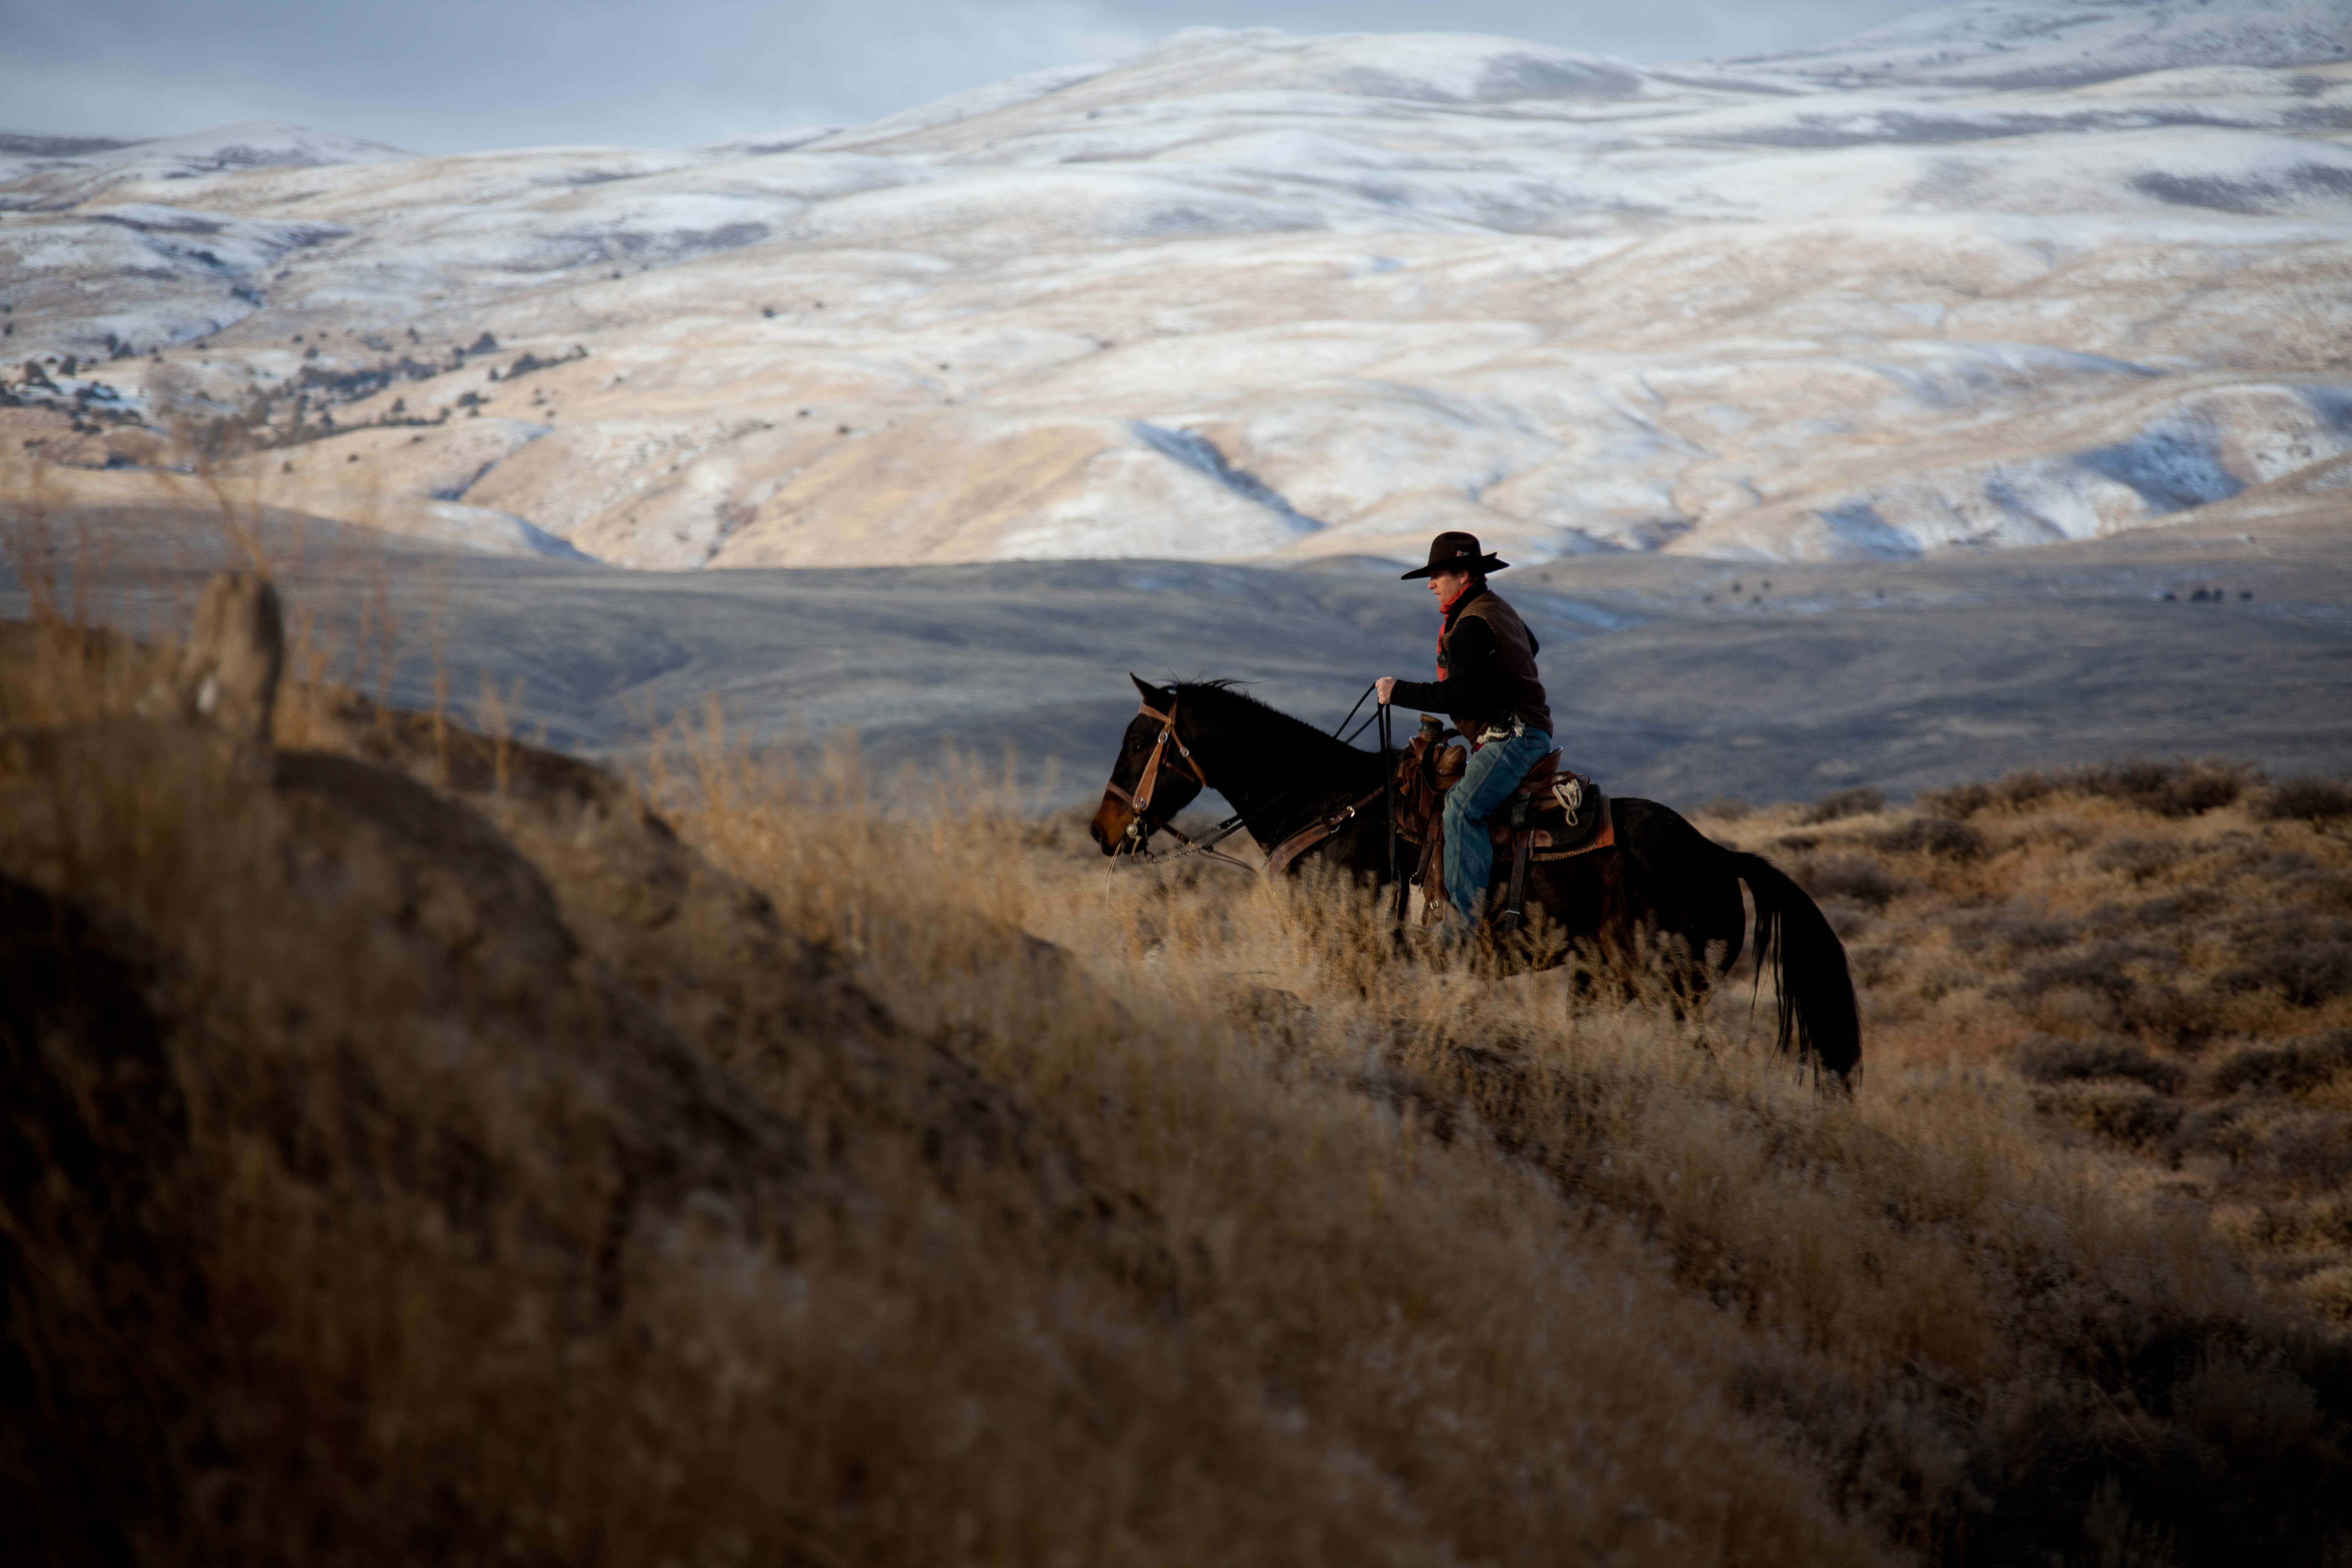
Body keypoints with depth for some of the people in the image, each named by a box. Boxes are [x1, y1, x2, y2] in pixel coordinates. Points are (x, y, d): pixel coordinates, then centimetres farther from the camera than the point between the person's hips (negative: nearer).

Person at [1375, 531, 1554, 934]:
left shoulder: (1469, 627, -15)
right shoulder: (1500, 610, 19)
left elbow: (1459, 695, -23)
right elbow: (1531, 645, 41)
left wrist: (1400, 691, -16)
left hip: (1513, 736, -12)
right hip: (1529, 733, 12)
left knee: (1463, 807, -25)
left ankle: (1466, 915, -34)